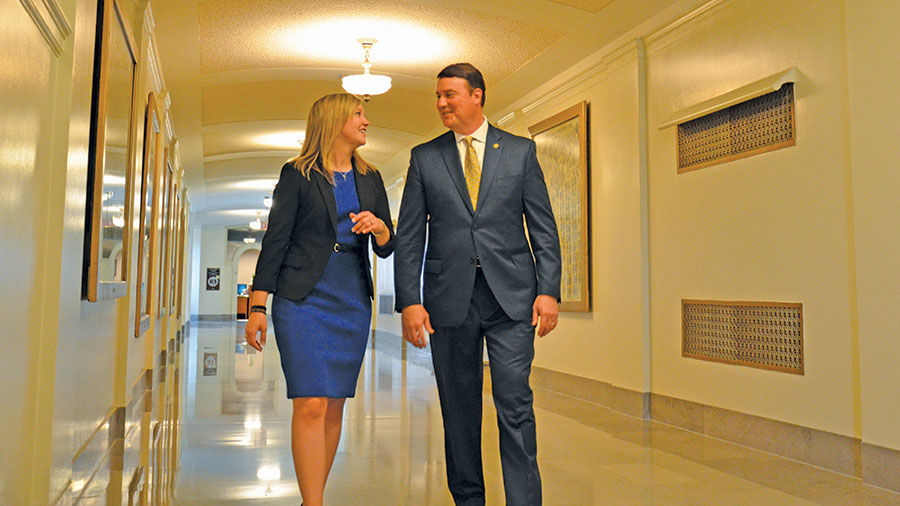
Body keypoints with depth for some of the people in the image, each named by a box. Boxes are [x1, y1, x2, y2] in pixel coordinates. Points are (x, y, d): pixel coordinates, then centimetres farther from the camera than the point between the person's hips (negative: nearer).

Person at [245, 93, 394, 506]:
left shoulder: (370, 179, 15)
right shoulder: (298, 174, 1)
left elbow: (386, 249, 14)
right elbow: (275, 240, -2)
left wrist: (378, 227, -10)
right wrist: (257, 306, -8)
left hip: (352, 302, 5)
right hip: (302, 299, -4)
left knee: (334, 408, 6)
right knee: (311, 405, -12)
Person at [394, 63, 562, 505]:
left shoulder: (521, 151, 8)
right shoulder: (424, 157, 9)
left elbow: (543, 227, 6)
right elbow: (409, 236, 6)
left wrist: (549, 289, -4)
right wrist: (409, 301, -3)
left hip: (511, 297, -1)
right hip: (450, 299, 1)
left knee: (515, 403, -4)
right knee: (459, 409, 9)